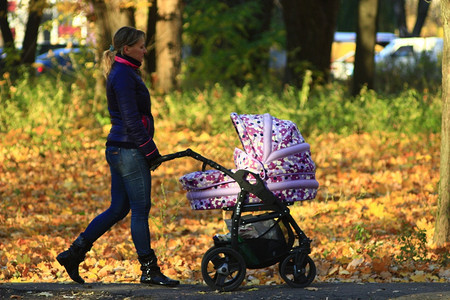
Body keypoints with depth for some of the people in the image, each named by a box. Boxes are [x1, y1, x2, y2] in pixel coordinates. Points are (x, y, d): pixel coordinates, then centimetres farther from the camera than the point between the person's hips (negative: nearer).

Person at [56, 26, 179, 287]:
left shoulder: (125, 73, 17)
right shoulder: (124, 75, -14)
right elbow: (131, 119, -19)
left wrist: (148, 148, 20)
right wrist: (150, 150, -16)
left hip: (118, 149, 10)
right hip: (129, 150, -10)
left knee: (118, 209, 13)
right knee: (141, 209, -3)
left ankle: (74, 253, 14)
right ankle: (149, 270, 4)